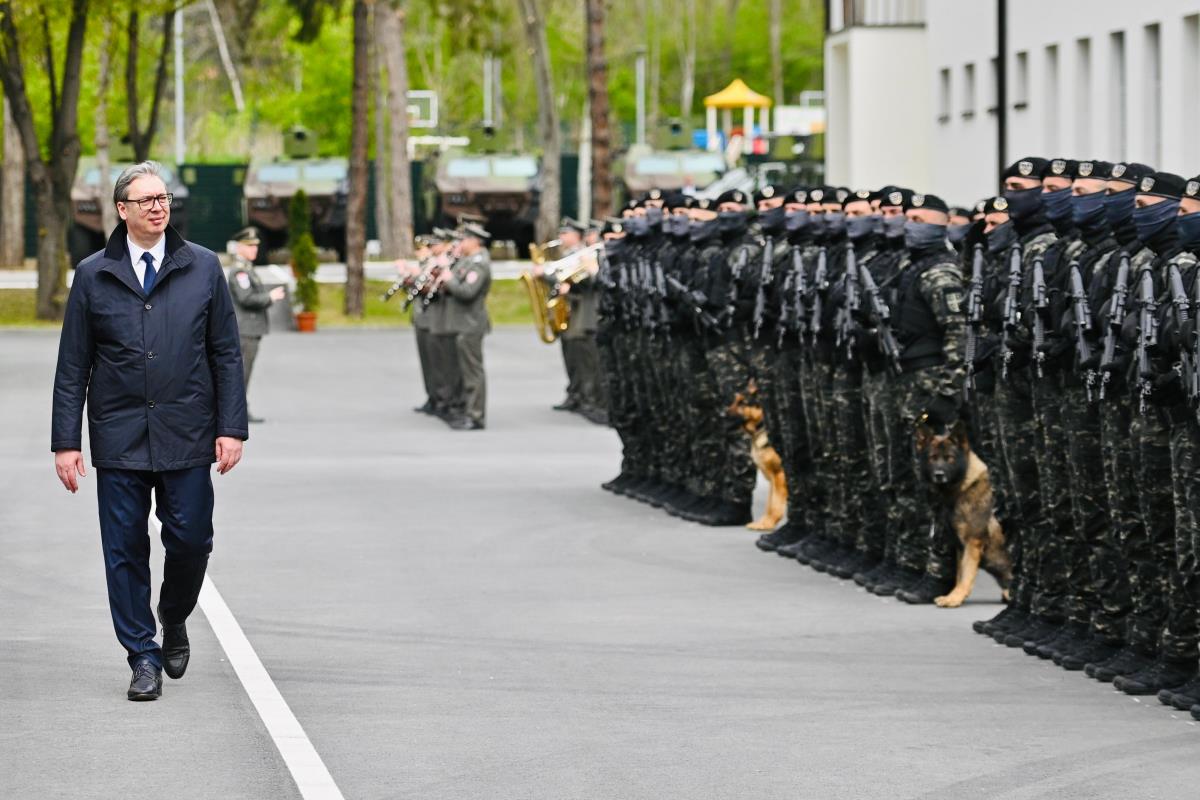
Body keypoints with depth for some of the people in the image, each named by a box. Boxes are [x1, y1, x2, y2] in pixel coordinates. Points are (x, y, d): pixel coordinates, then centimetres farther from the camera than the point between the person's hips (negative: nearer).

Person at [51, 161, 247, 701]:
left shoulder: (203, 268, 5)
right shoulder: (93, 275, 4)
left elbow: (226, 353, 6)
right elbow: (73, 366, 5)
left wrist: (231, 427, -1)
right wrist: (66, 442, 0)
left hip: (187, 434, 0)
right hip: (118, 437, 0)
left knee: (191, 539, -1)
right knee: (125, 550, 1)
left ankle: (174, 619, 28)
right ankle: (143, 656, 12)